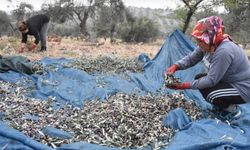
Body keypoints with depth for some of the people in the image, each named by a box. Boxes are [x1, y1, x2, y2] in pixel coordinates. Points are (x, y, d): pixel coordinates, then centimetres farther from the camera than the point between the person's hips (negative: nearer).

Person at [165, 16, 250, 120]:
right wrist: (175, 66, -18)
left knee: (206, 92, -23)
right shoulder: (210, 45, -8)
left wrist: (185, 86, -25)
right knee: (199, 78, 5)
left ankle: (232, 110, 3)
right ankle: (223, 105, 17)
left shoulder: (224, 51, -33)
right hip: (228, 81, 9)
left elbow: (211, 80, -29)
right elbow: (191, 58, 0)